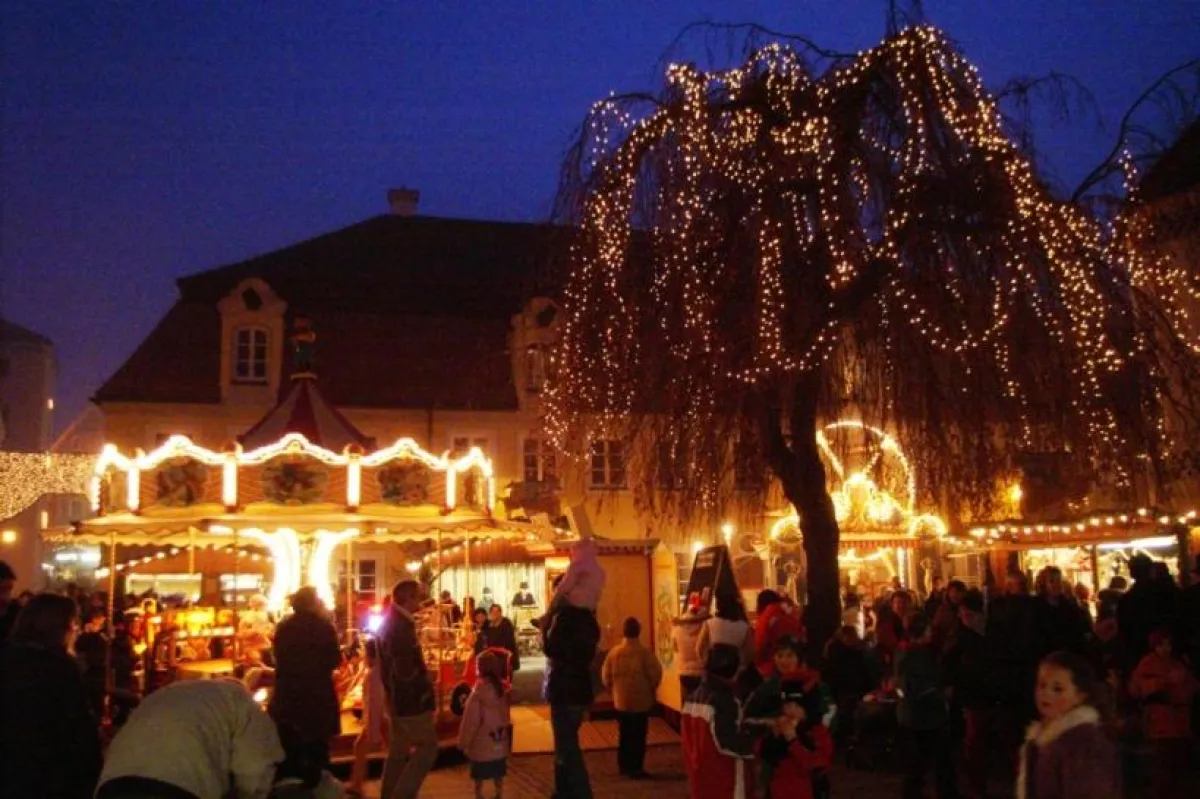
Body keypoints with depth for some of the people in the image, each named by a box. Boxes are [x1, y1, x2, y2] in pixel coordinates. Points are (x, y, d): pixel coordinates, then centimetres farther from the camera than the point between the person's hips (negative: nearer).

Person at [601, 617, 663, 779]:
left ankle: (624, 766, 21)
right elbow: (655, 675, -11)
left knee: (623, 735, 15)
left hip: (621, 701, 4)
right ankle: (636, 768, 4)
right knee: (638, 736, 3)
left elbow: (606, 677, 2)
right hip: (641, 702, -4)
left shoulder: (613, 652, -4)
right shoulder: (644, 653, -14)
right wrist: (650, 690, 7)